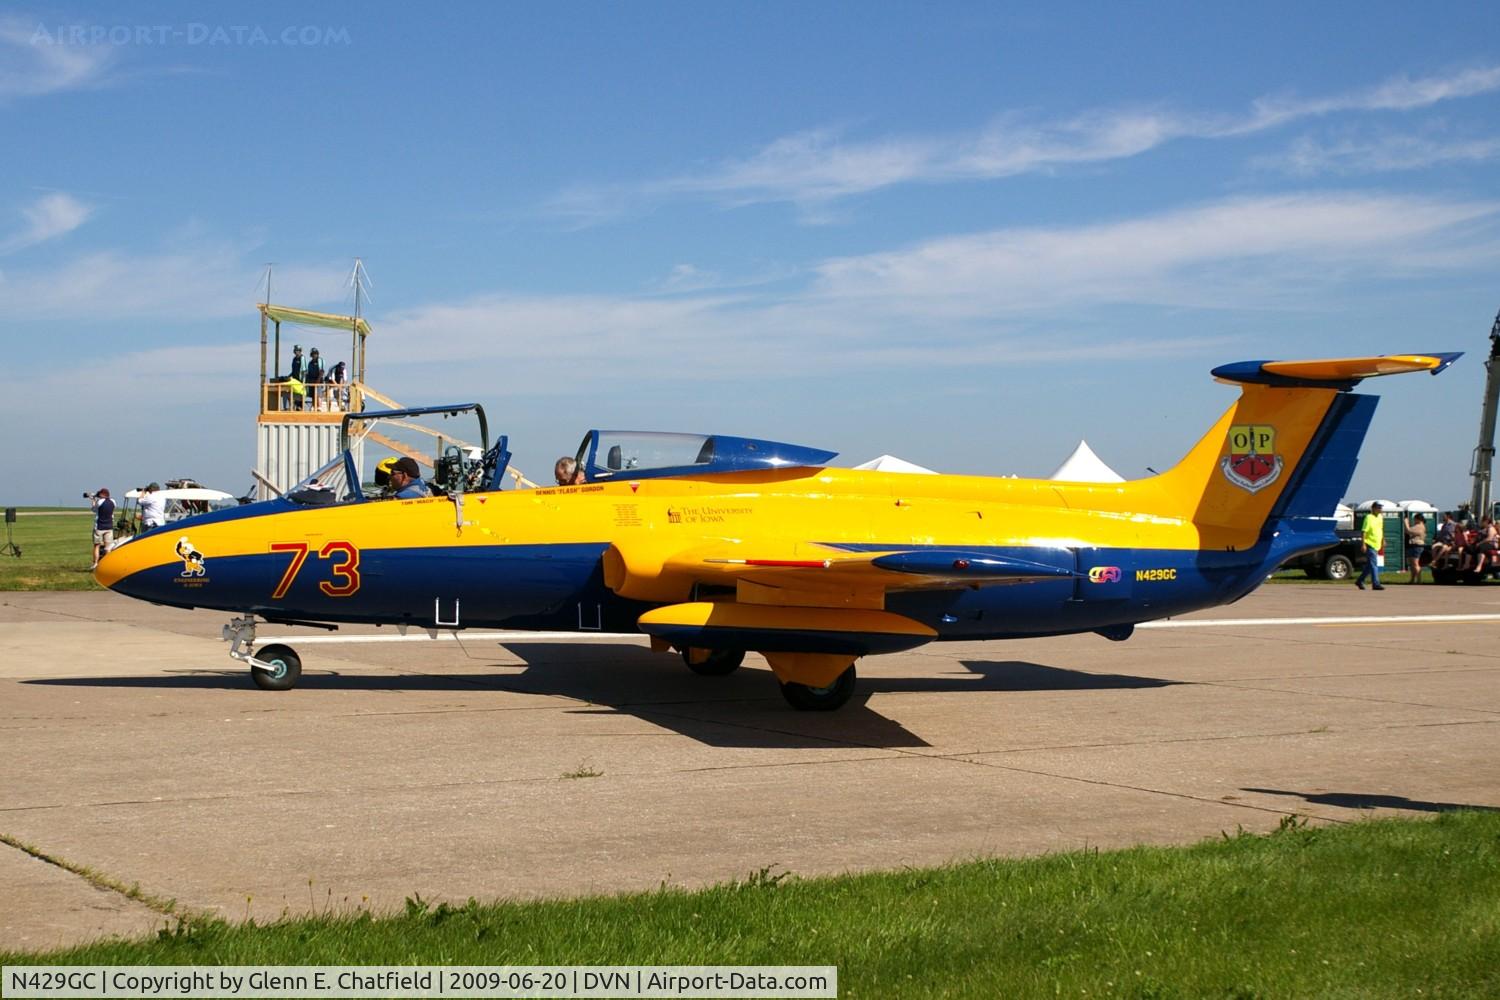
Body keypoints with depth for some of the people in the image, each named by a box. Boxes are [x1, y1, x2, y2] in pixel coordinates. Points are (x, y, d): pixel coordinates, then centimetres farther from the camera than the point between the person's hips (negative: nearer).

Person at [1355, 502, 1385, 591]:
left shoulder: (1380, 517, 13)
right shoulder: (1369, 518, -12)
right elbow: (1363, 531, -17)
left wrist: (1383, 540, 26)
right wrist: (1363, 544, -22)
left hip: (1376, 545, 9)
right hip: (1370, 544, -9)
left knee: (1370, 565, 12)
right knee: (1373, 564, -10)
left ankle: (1360, 581, 22)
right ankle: (1375, 584, -12)